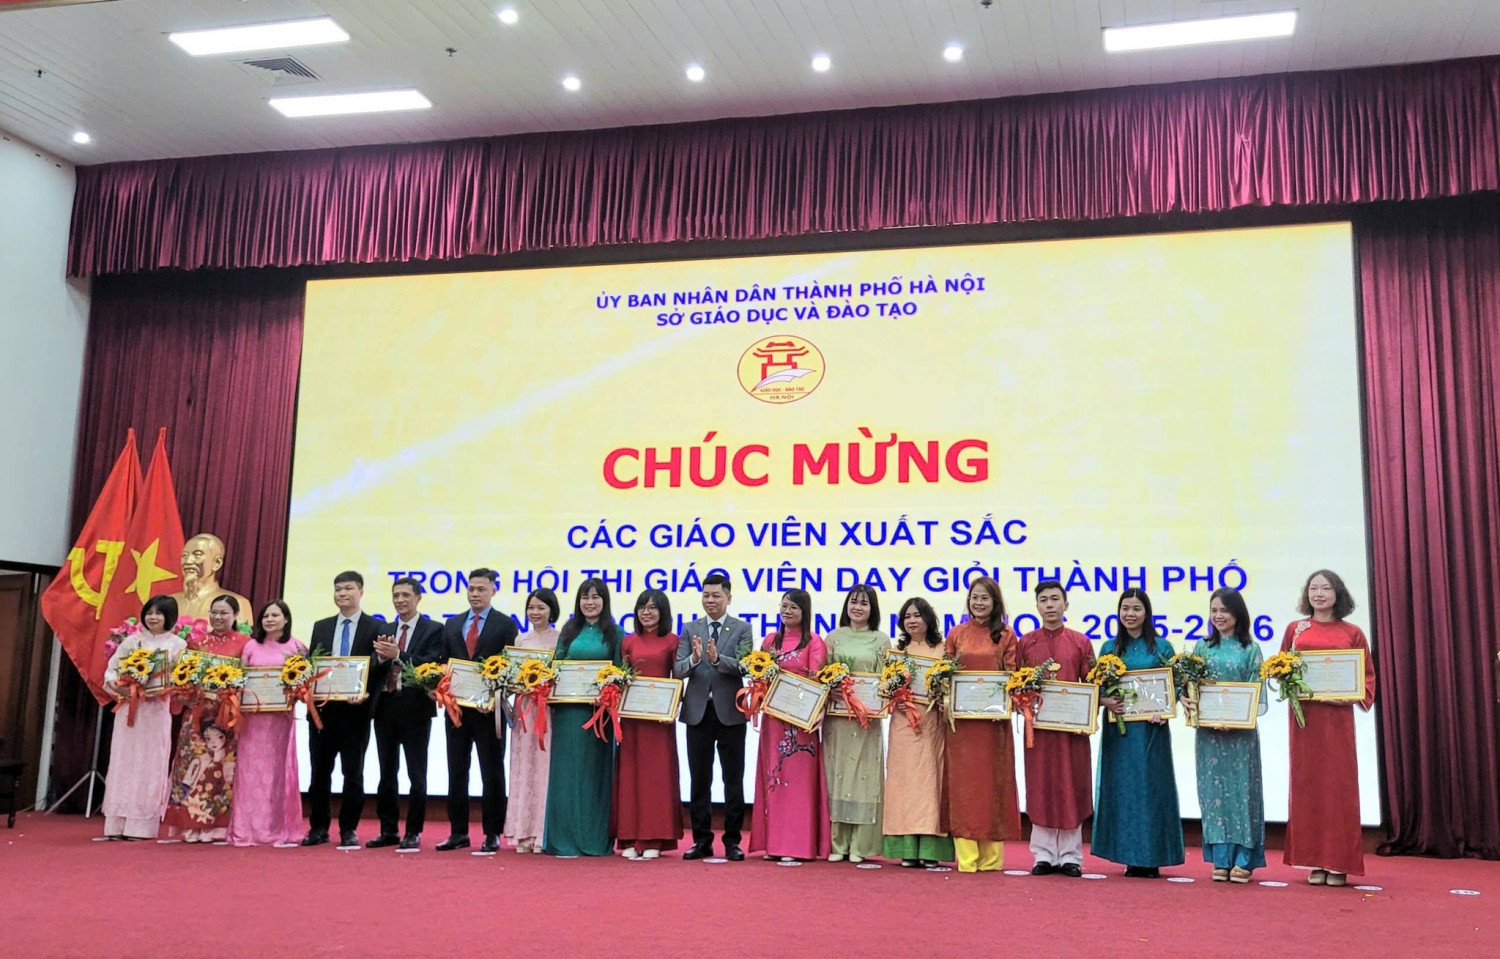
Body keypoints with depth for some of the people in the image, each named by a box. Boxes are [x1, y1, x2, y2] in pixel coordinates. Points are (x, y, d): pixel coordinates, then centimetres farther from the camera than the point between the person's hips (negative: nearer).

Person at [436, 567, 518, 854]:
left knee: (492, 773, 2)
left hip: (489, 709, -4)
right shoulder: (452, 625, 12)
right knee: (456, 772, 9)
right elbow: (444, 663, 13)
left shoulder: (506, 625, -1)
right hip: (456, 707, 5)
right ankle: (458, 832, 17)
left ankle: (492, 835, 9)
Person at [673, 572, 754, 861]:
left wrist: (717, 659, -28)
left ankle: (732, 840, 11)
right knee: (699, 780, 8)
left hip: (730, 712, -2)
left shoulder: (742, 629, 2)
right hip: (698, 712, 2)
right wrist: (693, 658, -23)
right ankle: (702, 840, 16)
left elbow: (744, 666, -11)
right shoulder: (690, 630, 7)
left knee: (733, 780, 4)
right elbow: (677, 671, -2)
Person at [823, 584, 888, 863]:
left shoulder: (881, 640, 6)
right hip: (836, 716, 1)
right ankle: (837, 843, 6)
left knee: (864, 777, -2)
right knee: (836, 775, 1)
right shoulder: (833, 638, 9)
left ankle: (860, 845, 3)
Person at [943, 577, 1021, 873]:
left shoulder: (1006, 636, 5)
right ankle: (966, 857, 3)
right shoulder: (956, 634, 9)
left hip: (994, 718, -1)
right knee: (963, 783, 0)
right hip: (961, 718, 1)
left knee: (992, 782, 2)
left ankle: (991, 857, 9)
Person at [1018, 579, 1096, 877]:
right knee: (1040, 788, 4)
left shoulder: (1080, 642, 4)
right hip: (1037, 724, 1)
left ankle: (1070, 855, 13)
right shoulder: (1025, 643, 5)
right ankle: (1044, 855, 13)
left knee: (1071, 788, 4)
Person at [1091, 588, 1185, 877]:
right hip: (1118, 727, 2)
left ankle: (1151, 856, 6)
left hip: (1152, 727, -2)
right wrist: (1106, 701, -12)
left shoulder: (1161, 647, 3)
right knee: (1121, 787, 3)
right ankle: (1130, 856, 10)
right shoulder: (1110, 647, 9)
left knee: (1151, 785, 0)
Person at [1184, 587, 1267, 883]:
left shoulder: (1250, 649, 1)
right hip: (1208, 730, 3)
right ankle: (1221, 859, 9)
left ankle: (1243, 859, 5)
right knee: (1214, 791, 4)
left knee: (1241, 790, 0)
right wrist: (1187, 701, -13)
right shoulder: (1202, 647, 10)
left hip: (1241, 731, -3)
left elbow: (1257, 692, -3)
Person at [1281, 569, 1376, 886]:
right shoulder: (1295, 629, 8)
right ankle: (1314, 861, 8)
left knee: (1339, 784, 0)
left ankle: (1338, 862, 7)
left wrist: (1351, 695, -11)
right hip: (1304, 714, 1)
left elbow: (1368, 675, 6)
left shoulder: (1352, 633, 4)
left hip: (1337, 715, -1)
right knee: (1307, 783, 3)